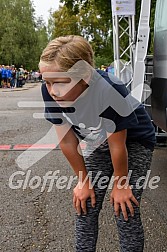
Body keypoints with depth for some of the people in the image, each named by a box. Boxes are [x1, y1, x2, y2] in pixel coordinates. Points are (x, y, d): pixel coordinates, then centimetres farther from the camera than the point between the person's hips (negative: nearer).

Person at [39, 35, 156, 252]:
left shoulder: (109, 92, -41)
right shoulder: (51, 92, -26)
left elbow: (117, 146, -27)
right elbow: (67, 141, -14)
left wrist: (121, 184, -12)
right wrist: (84, 181, -4)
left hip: (135, 141, -4)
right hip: (98, 143, 5)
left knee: (126, 211, -7)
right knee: (85, 207, 4)